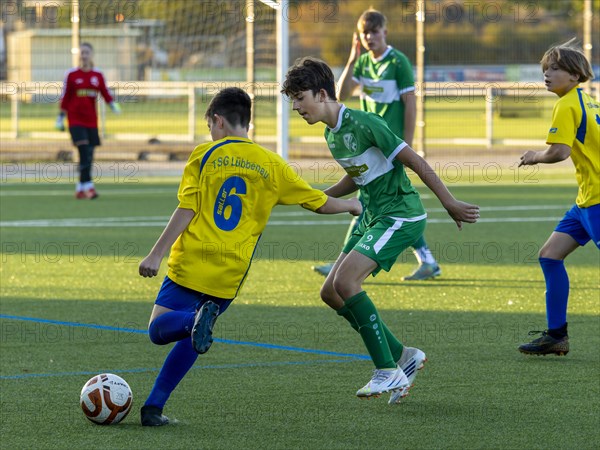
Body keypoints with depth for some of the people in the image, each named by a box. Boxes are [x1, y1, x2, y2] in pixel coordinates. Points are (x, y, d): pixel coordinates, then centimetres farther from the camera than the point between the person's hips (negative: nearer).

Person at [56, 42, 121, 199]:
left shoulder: (98, 75, 7)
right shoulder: (71, 75, 0)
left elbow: (105, 93, 8)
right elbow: (65, 98, 4)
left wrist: (114, 105, -12)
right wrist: (60, 118, 4)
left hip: (91, 121, 4)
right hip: (75, 120, -4)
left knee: (89, 156, 5)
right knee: (84, 152, -18)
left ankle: (80, 189, 16)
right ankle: (88, 186, -21)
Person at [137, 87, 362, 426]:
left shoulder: (205, 155, 1)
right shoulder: (273, 166, 8)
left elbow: (187, 211, -6)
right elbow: (321, 203, 15)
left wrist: (156, 254, -4)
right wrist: (352, 205, 35)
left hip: (191, 263, -3)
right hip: (230, 275, 3)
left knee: (160, 329, 1)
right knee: (190, 340, 18)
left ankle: (197, 320, -30)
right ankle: (154, 406, 8)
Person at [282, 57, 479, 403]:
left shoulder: (363, 124, -19)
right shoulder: (331, 133, 10)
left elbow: (416, 162, -17)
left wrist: (450, 203, -17)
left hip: (401, 215, -10)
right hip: (372, 216, 10)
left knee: (345, 282, -23)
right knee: (331, 293, 5)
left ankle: (388, 371, -15)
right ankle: (403, 357, 12)